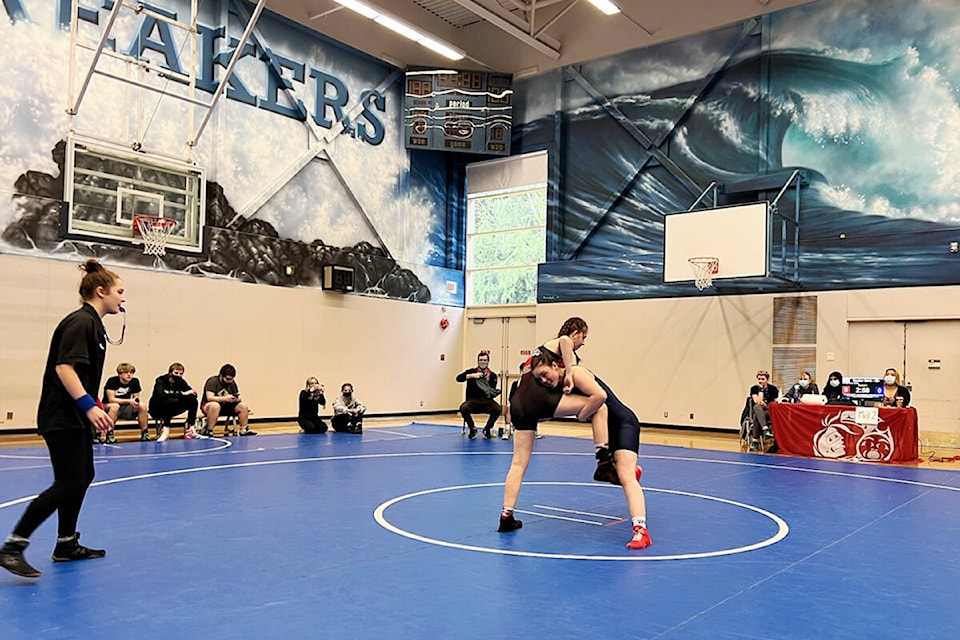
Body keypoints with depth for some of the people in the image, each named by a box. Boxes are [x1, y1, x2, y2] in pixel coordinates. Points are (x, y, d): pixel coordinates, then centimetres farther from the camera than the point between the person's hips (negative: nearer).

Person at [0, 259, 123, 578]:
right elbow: (63, 367, -25)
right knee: (68, 484, -10)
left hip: (76, 418, 10)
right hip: (61, 418, -10)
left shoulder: (92, 324, 15)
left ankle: (66, 545, 24)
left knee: (83, 477, 13)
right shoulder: (80, 322, -15)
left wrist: (94, 408, 23)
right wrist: (88, 405, -29)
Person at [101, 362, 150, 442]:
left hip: (125, 408, 5)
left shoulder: (135, 381, -3)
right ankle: (109, 435, -33)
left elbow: (136, 398, 3)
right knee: (115, 406, -39)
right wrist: (129, 401, -31)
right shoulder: (112, 381, -17)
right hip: (107, 406, -5)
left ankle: (145, 434, -14)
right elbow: (111, 399, -22)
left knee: (142, 406, -20)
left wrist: (136, 401, -22)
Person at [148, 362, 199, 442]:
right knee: (169, 401, -36)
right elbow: (162, 395, -38)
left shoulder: (181, 382, -4)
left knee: (193, 400, -15)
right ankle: (165, 429, -29)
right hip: (156, 409, -5)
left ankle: (190, 427, -10)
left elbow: (194, 394, -14)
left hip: (171, 410, 5)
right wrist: (181, 394, -39)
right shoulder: (160, 380, -18)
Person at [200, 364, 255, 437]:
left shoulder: (232, 383, 5)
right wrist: (225, 398, -35)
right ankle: (208, 431, -32)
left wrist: (237, 399, -21)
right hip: (208, 406, -6)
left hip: (226, 407, 6)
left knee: (243, 405, -14)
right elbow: (209, 397, -26)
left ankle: (244, 430, -7)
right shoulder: (212, 381, -14)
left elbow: (238, 397, 4)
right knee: (215, 405, -41)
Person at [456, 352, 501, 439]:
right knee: (463, 408, -32)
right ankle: (472, 429, -4)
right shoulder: (472, 371, 6)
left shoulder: (492, 375, 7)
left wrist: (492, 393, -25)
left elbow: (492, 391, -1)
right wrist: (472, 375, -21)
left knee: (498, 409, -30)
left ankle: (487, 429, -3)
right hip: (472, 400, 0)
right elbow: (458, 378, -9)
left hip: (486, 400, 0)